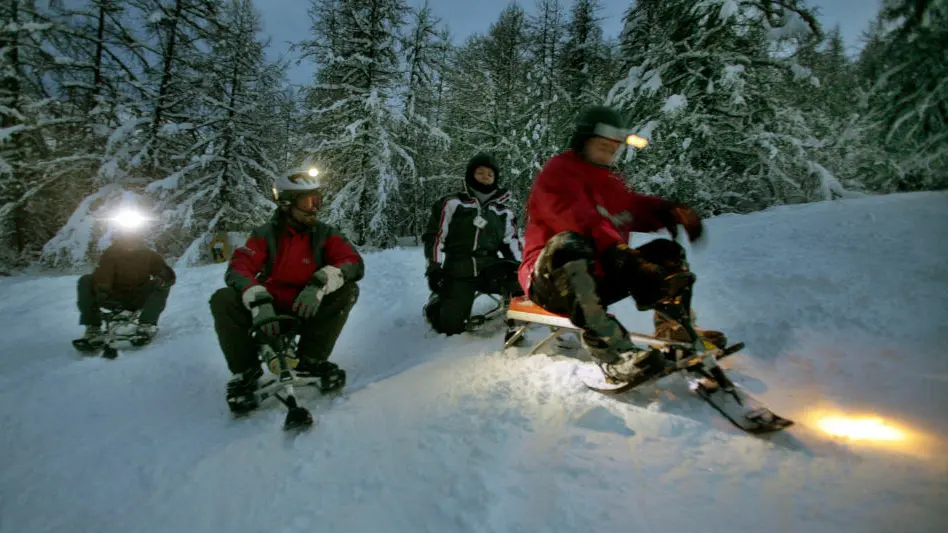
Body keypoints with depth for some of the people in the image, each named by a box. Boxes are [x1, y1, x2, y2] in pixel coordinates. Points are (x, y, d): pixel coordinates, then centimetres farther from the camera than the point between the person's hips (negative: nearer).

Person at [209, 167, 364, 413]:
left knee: (347, 290, -24)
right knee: (222, 299, -24)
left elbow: (354, 263, -17)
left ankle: (311, 359, -14)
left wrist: (320, 284, -36)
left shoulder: (325, 234, -3)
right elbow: (238, 268, -16)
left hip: (308, 311, 1)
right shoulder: (265, 234, -3)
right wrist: (258, 301, -37)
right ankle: (245, 370, -11)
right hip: (267, 312, 0)